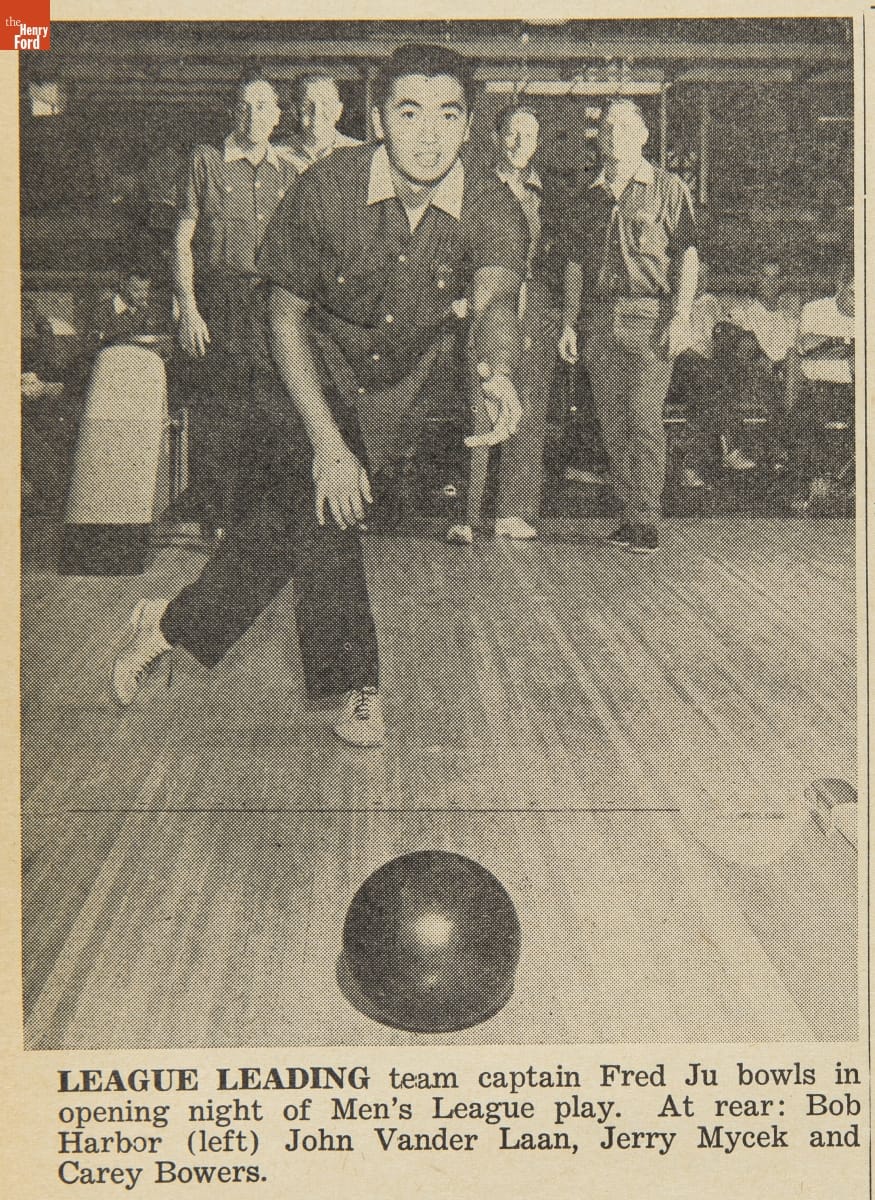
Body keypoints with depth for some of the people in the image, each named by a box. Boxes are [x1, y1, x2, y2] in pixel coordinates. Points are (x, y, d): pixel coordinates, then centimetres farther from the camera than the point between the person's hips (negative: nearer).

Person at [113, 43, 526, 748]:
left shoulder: (494, 208, -19)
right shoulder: (328, 188, -22)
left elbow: (495, 297, -37)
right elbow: (286, 312, -15)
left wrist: (497, 371, -62)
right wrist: (327, 441, -24)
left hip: (396, 397, 2)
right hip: (307, 379, -2)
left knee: (285, 521, 4)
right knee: (316, 504, -24)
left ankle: (172, 625, 29)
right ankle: (358, 689, -6)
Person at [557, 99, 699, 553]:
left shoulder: (669, 189, 5)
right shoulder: (588, 199, 17)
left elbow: (687, 256, 0)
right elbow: (574, 263, 19)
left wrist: (681, 316, -9)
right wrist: (568, 323, 12)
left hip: (650, 317, -4)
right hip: (600, 320, 5)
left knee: (644, 418, -11)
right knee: (612, 422, 4)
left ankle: (646, 519, -8)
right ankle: (631, 512, 12)